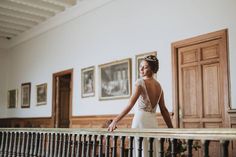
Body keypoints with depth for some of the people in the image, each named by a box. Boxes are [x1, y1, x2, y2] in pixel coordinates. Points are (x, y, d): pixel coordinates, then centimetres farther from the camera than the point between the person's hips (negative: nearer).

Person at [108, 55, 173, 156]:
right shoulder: (158, 85, 13)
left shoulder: (140, 82, -7)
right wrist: (171, 129, 17)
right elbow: (164, 110, 12)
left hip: (141, 120, -7)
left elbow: (130, 105, -16)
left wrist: (115, 121, -16)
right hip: (153, 121, 7)